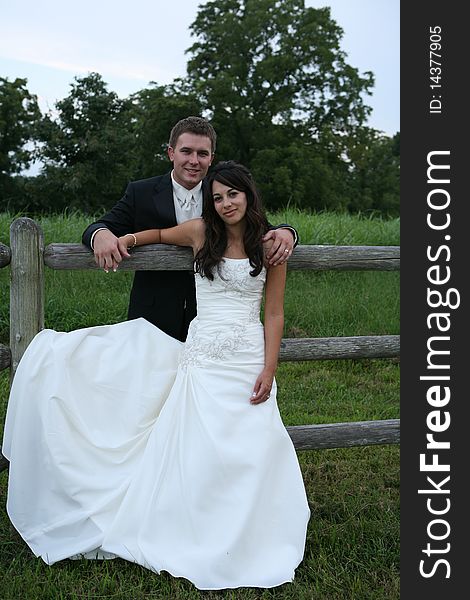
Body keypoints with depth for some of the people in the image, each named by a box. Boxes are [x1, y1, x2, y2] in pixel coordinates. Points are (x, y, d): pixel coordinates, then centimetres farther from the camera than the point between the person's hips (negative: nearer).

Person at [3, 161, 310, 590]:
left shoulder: (270, 246, 3)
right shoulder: (200, 231, 5)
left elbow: (274, 315, 3)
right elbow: (161, 234, 27)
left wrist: (269, 369, -5)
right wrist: (130, 239, 8)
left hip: (248, 359, 0)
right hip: (202, 356, 1)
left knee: (248, 450, -3)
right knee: (199, 451, -4)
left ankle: (242, 544, 16)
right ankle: (203, 541, 14)